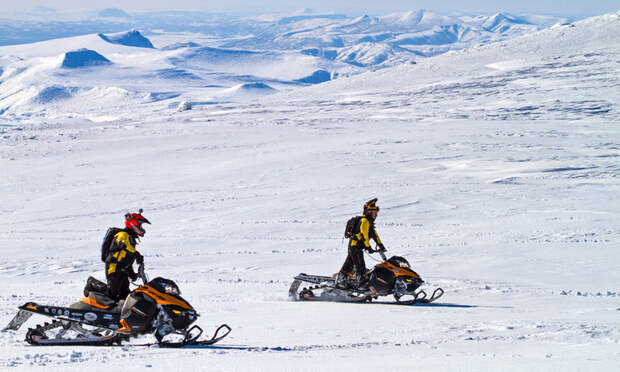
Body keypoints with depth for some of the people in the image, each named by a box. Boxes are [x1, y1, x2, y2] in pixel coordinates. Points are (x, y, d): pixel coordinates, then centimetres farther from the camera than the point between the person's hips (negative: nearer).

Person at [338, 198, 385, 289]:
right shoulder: (364, 221, -14)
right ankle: (360, 283, -8)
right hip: (355, 245, -10)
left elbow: (374, 234, 21)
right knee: (360, 265, -10)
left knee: (349, 264, 16)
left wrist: (380, 245, 17)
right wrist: (368, 247, -23)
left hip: (353, 245, 10)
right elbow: (364, 234, -22)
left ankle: (340, 279, 24)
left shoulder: (370, 222, 18)